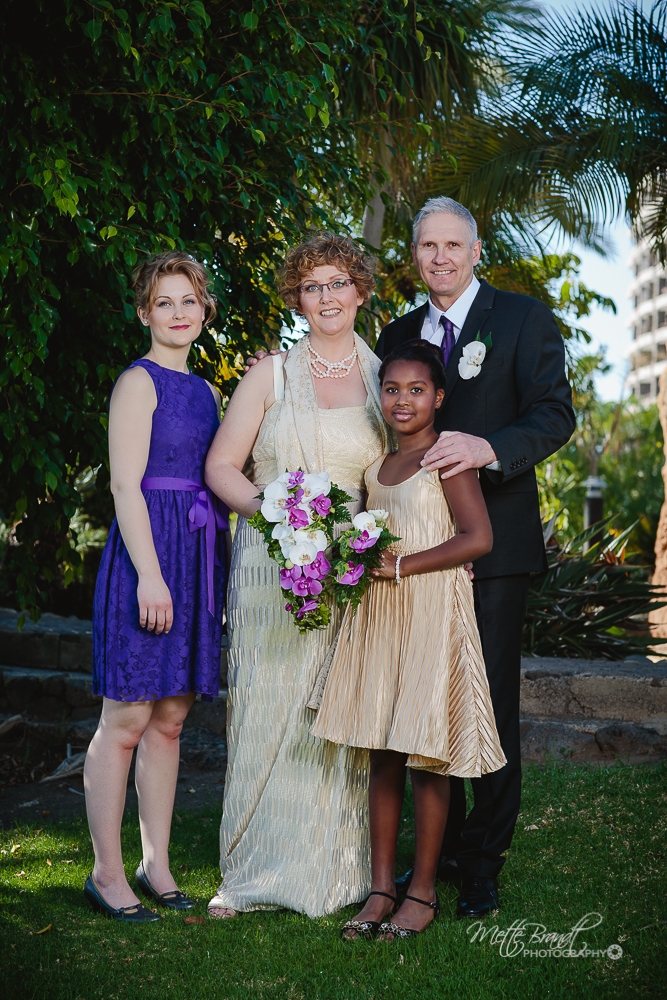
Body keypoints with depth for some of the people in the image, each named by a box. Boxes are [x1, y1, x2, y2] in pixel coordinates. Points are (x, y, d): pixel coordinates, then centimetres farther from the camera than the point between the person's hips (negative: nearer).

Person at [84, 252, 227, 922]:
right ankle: (107, 873, 7)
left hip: (199, 555, 8)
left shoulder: (205, 391, 18)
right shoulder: (139, 382, -6)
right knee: (127, 719, -3)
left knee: (169, 719, 11)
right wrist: (150, 573, -19)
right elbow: (126, 484, -13)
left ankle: (156, 864, 19)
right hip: (149, 550, -8)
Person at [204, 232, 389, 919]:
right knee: (266, 708, 0)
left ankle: (334, 869, 16)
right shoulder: (272, 373, 3)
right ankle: (254, 870, 12)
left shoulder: (382, 378, 9)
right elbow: (220, 466, 1)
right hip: (270, 562, -1)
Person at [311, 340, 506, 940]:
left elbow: (478, 538, -15)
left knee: (426, 760, 0)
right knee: (382, 757, 8)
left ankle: (423, 892, 11)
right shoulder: (376, 467, 15)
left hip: (432, 615, -6)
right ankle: (381, 890, 15)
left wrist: (401, 566, -15)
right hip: (377, 619, 6)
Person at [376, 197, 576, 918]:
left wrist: (488, 447, -28)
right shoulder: (397, 336, 15)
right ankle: (440, 849, 24)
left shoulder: (524, 319, 0)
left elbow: (554, 414, -12)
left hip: (492, 541, -4)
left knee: (492, 704, 0)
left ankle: (483, 864, 12)